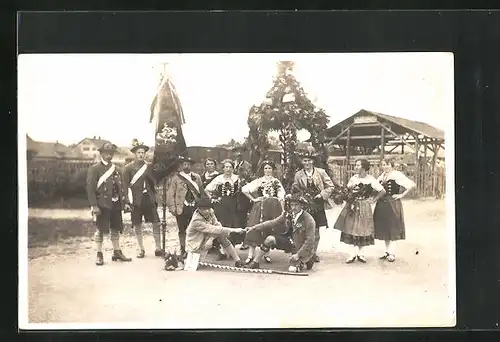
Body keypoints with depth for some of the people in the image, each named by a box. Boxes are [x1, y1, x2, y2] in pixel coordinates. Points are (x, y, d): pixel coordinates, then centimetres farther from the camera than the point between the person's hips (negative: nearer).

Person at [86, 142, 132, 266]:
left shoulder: (115, 169, 15)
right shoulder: (95, 169, -5)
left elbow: (120, 187, 16)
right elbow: (90, 188, -11)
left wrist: (125, 202, 9)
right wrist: (94, 205, -18)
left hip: (116, 204, 6)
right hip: (102, 204, -6)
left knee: (116, 228, 12)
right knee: (100, 229, -1)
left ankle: (117, 253, 22)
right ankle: (99, 255, 7)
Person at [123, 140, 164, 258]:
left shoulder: (149, 166, 8)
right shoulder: (128, 167, -1)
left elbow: (154, 182, 11)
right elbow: (126, 185, -4)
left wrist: (154, 198, 0)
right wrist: (128, 202, -9)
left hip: (148, 198, 3)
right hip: (136, 199, -2)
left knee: (156, 223, 0)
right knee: (137, 225, 5)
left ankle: (158, 249, 10)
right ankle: (141, 250, 17)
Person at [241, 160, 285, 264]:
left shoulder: (276, 181, 11)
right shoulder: (259, 181, 7)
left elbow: (281, 197, 7)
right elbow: (244, 189, 4)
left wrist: (283, 211, -1)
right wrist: (253, 199, 0)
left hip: (274, 208, 1)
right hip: (261, 207, -1)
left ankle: (266, 254, 13)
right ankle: (250, 255, -8)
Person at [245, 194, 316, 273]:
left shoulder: (309, 220, -22)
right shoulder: (288, 215, -6)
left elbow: (310, 241, -21)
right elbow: (272, 223, -5)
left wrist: (298, 254, -24)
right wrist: (254, 228, -11)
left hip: (303, 248, -6)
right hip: (291, 242, 6)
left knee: (292, 269, -22)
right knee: (270, 239, -12)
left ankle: (306, 260, 11)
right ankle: (255, 263, 0)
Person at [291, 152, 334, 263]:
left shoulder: (321, 172, 1)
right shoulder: (298, 175, 2)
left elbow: (330, 186, 4)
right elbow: (294, 191, 8)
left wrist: (322, 195, -7)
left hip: (318, 206, 1)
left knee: (316, 231, 7)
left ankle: (314, 253, 20)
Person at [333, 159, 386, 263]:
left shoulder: (370, 179, -8)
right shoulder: (353, 178, 4)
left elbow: (382, 191, -3)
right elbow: (347, 189, 16)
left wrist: (373, 200, -2)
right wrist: (350, 188, -4)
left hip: (364, 207, -3)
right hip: (352, 206, 3)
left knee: (362, 230, 3)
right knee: (351, 229, 1)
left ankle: (360, 253, 15)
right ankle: (353, 253, 8)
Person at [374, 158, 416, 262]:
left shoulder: (396, 175, -9)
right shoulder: (382, 176, 11)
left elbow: (412, 185, -16)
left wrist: (402, 195, -13)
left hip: (393, 204, -7)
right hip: (382, 205, 7)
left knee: (393, 229, -1)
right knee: (384, 229, 10)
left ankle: (391, 253, 3)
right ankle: (387, 251, 20)